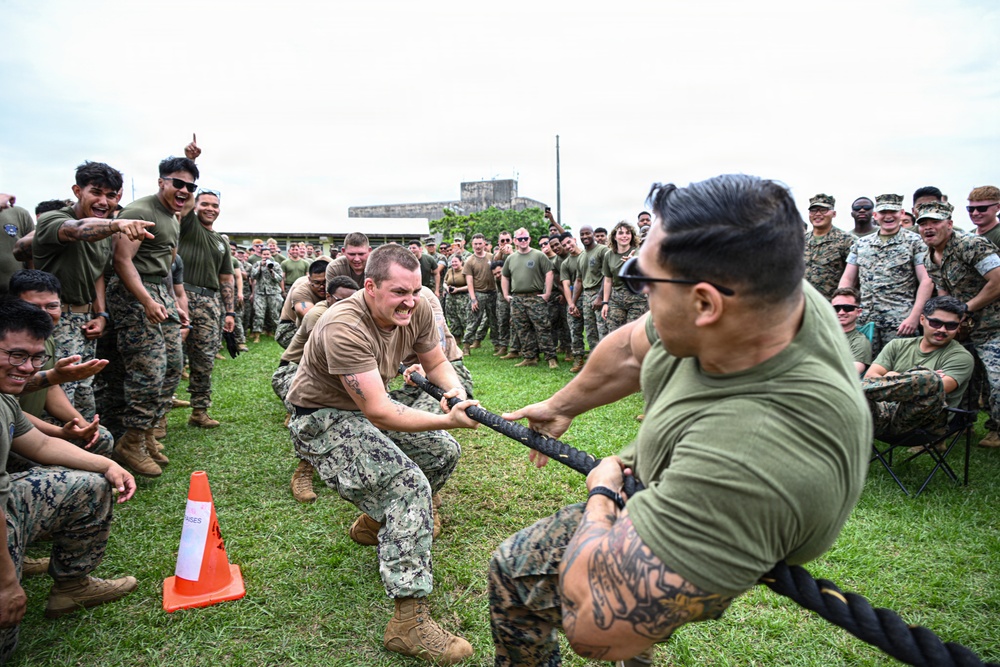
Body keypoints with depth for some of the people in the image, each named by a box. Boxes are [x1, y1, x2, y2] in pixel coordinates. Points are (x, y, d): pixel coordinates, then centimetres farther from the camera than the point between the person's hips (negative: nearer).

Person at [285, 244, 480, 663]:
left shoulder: (416, 311, -11)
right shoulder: (345, 329, -33)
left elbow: (436, 362, 4)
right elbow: (379, 413, -36)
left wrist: (457, 392, -18)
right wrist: (448, 420, -41)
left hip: (368, 409, 8)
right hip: (324, 421, -8)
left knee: (444, 453, 10)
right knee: (409, 483, -24)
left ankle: (374, 523, 30)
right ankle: (409, 621, -23)